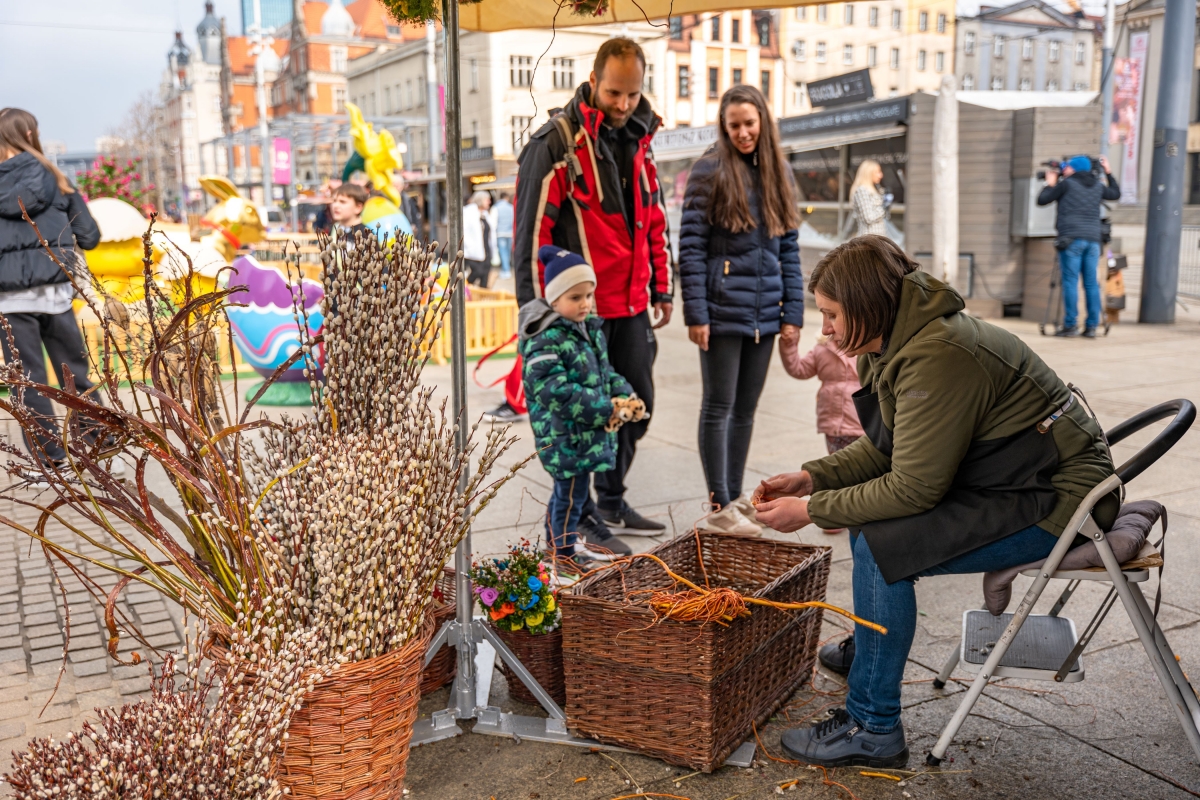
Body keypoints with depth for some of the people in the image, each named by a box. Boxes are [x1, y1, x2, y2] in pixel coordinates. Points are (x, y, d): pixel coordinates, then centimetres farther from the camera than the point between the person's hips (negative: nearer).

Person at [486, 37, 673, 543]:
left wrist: (661, 290, 17)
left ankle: (611, 501, 32)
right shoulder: (556, 144, -11)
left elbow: (654, 222, 20)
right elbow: (531, 232, -13)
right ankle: (578, 517, 16)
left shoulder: (637, 142, 13)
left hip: (631, 304, 8)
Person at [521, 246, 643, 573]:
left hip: (590, 430, 9)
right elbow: (553, 391, -28)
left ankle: (562, 540, 40)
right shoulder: (545, 340, -22)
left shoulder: (591, 330, 7)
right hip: (564, 433, -9)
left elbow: (605, 371, 17)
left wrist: (624, 393, -4)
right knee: (572, 491, 2)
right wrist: (605, 410, -26)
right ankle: (564, 551, 20)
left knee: (568, 488, 22)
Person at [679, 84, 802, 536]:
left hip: (764, 314, 6)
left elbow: (789, 249, 12)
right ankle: (719, 508, 9)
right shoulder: (710, 171, -5)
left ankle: (735, 496, 24)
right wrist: (695, 313, -15)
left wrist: (793, 312, 5)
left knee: (746, 409, 12)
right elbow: (691, 247, -9)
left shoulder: (777, 175, 12)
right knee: (719, 407, 1)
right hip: (723, 310, -5)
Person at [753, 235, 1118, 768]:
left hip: (1054, 501, -10)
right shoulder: (903, 337, 4)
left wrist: (811, 511, -17)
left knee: (880, 548, -20)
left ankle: (873, 730, -7)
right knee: (868, 511, 14)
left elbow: (913, 489, -25)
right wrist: (811, 478, 1)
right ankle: (867, 651, 33)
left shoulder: (938, 357, -27)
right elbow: (884, 447, 13)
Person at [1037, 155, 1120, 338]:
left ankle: (1070, 324, -10)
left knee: (1070, 281, -6)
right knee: (1091, 283, 4)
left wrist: (1050, 184, 20)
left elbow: (1041, 200, 3)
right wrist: (1108, 172, 41)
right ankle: (1091, 326, 2)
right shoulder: (1098, 186, 16)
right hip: (1092, 240, 5)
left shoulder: (1067, 184, 1)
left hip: (1071, 239, -5)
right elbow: (1116, 194, 35)